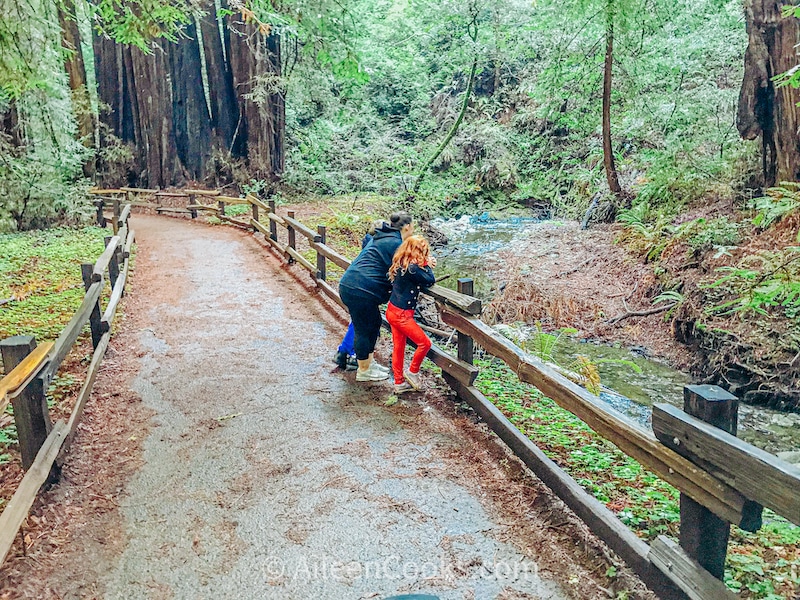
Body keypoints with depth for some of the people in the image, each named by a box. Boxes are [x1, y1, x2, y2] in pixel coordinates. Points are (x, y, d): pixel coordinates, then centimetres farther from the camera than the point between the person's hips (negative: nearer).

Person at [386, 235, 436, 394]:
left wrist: (427, 265, 0)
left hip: (394, 311, 10)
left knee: (398, 347, 17)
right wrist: (427, 265, -3)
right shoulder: (412, 268, -24)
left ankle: (399, 383, 27)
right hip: (401, 314, -10)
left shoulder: (402, 264, 5)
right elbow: (430, 281, -15)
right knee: (424, 343, 3)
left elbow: (420, 280, 13)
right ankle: (412, 372, 19)